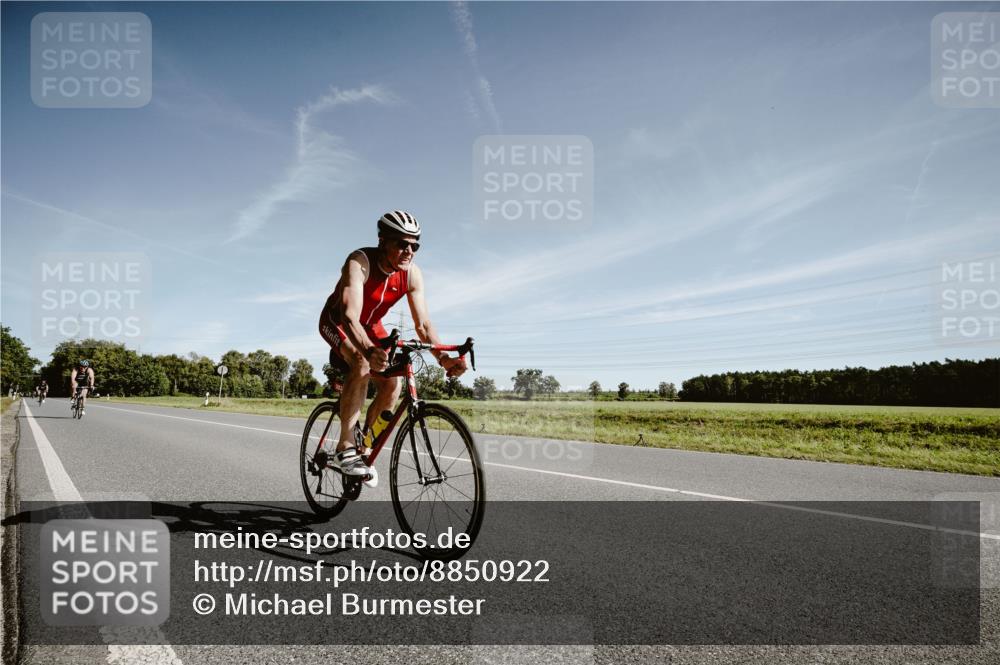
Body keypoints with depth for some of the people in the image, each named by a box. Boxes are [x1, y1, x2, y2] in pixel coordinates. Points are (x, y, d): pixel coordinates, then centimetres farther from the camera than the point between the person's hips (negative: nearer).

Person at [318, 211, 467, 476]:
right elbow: (350, 316, -47)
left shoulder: (412, 274, -19)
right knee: (362, 363, -34)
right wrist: (369, 350, -66)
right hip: (337, 322, -5)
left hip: (370, 325, 5)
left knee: (392, 383, -13)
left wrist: (443, 357, -37)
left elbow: (422, 324, -20)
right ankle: (345, 449, -26)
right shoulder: (359, 262, -34)